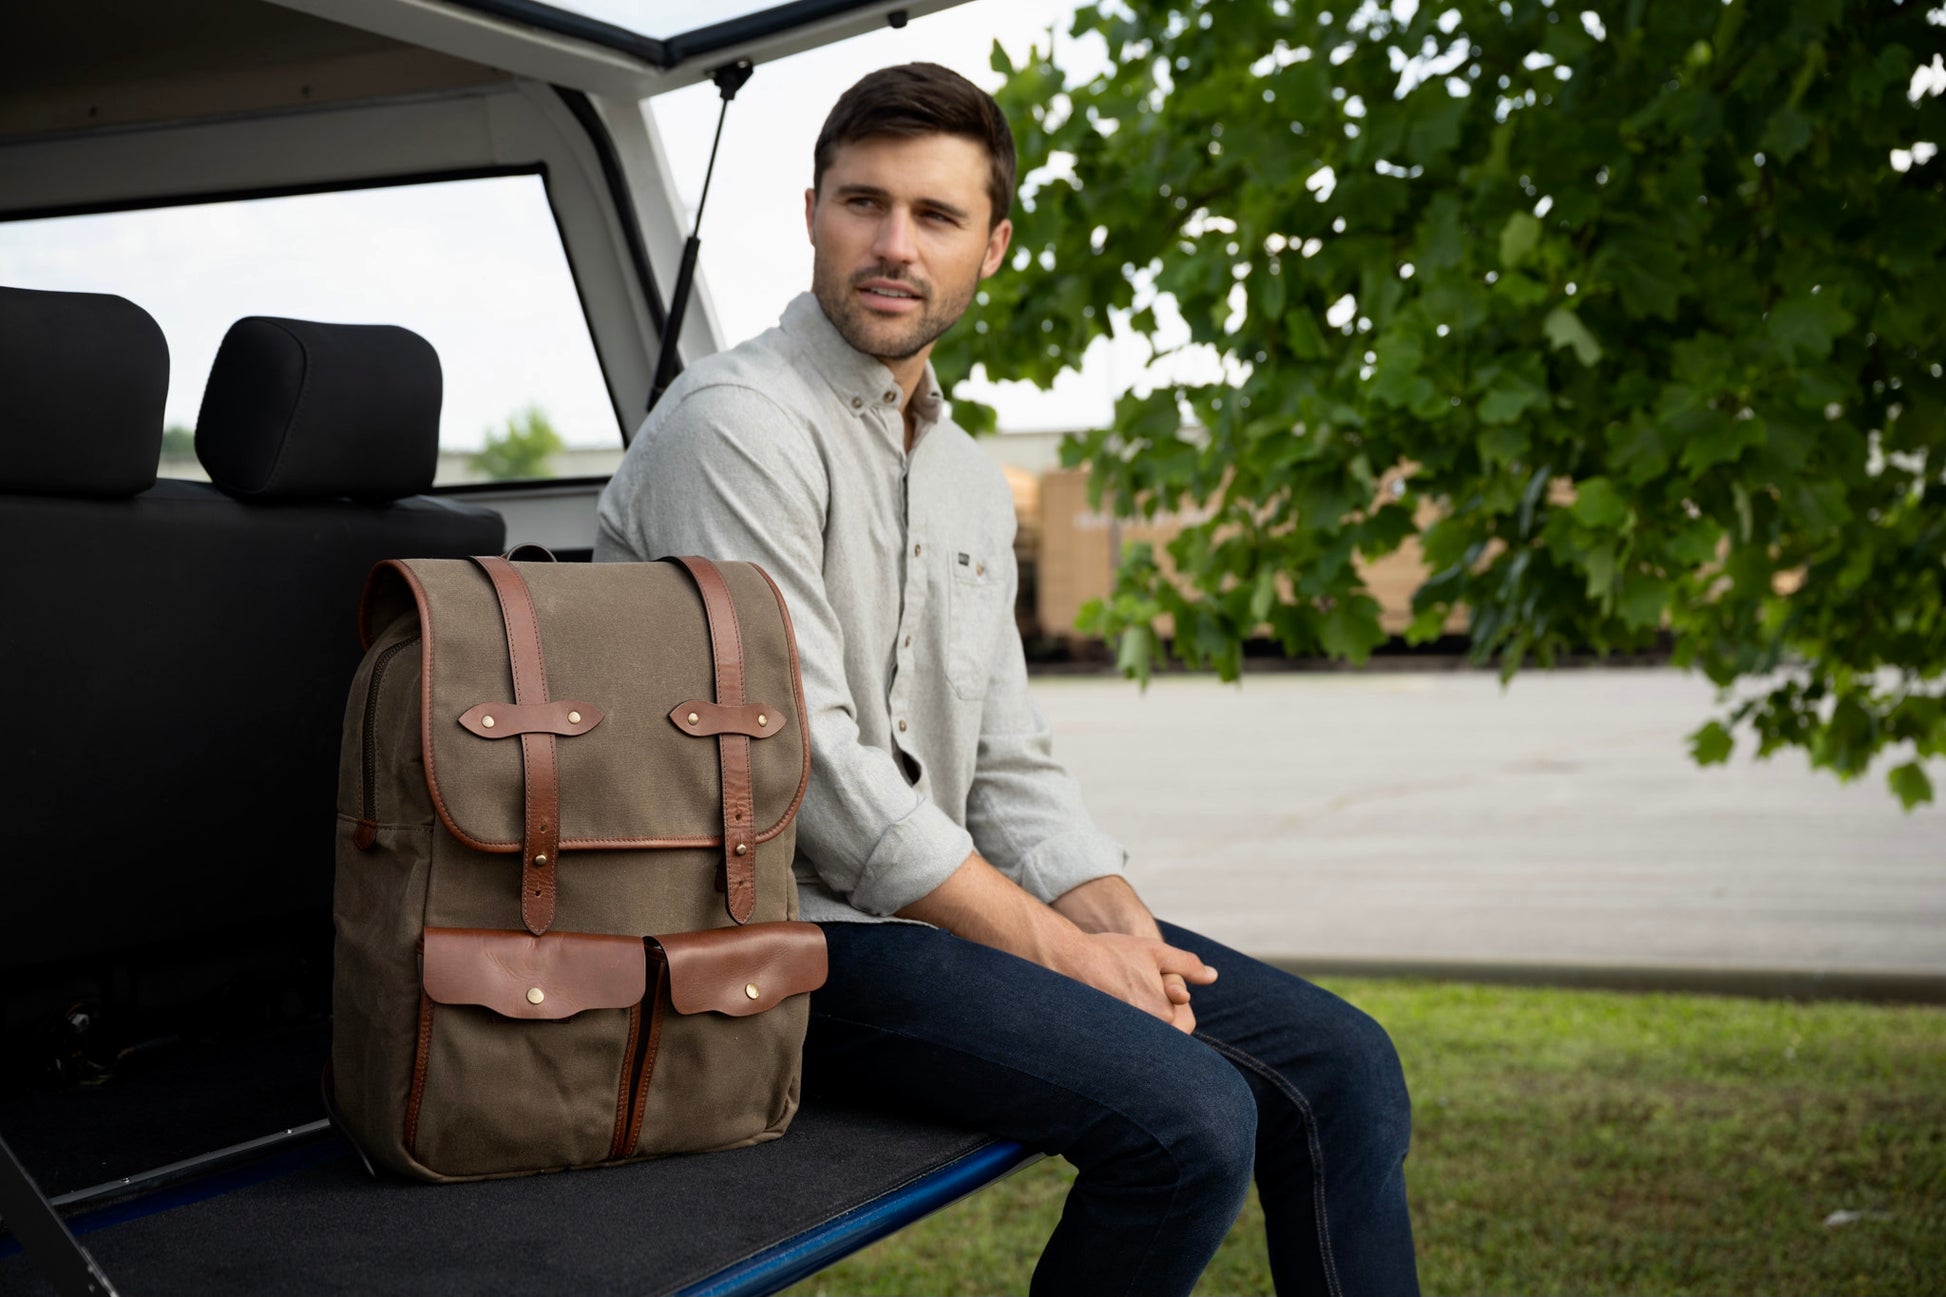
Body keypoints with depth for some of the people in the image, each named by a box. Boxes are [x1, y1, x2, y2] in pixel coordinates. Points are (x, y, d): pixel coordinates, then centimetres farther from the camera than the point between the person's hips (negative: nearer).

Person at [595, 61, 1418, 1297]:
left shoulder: (970, 478, 16)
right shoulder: (739, 424, -12)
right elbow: (804, 764, -19)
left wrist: (1121, 924, -4)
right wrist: (1061, 951, -15)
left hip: (945, 908, 9)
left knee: (1340, 1065, 1)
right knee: (1186, 1120, -24)